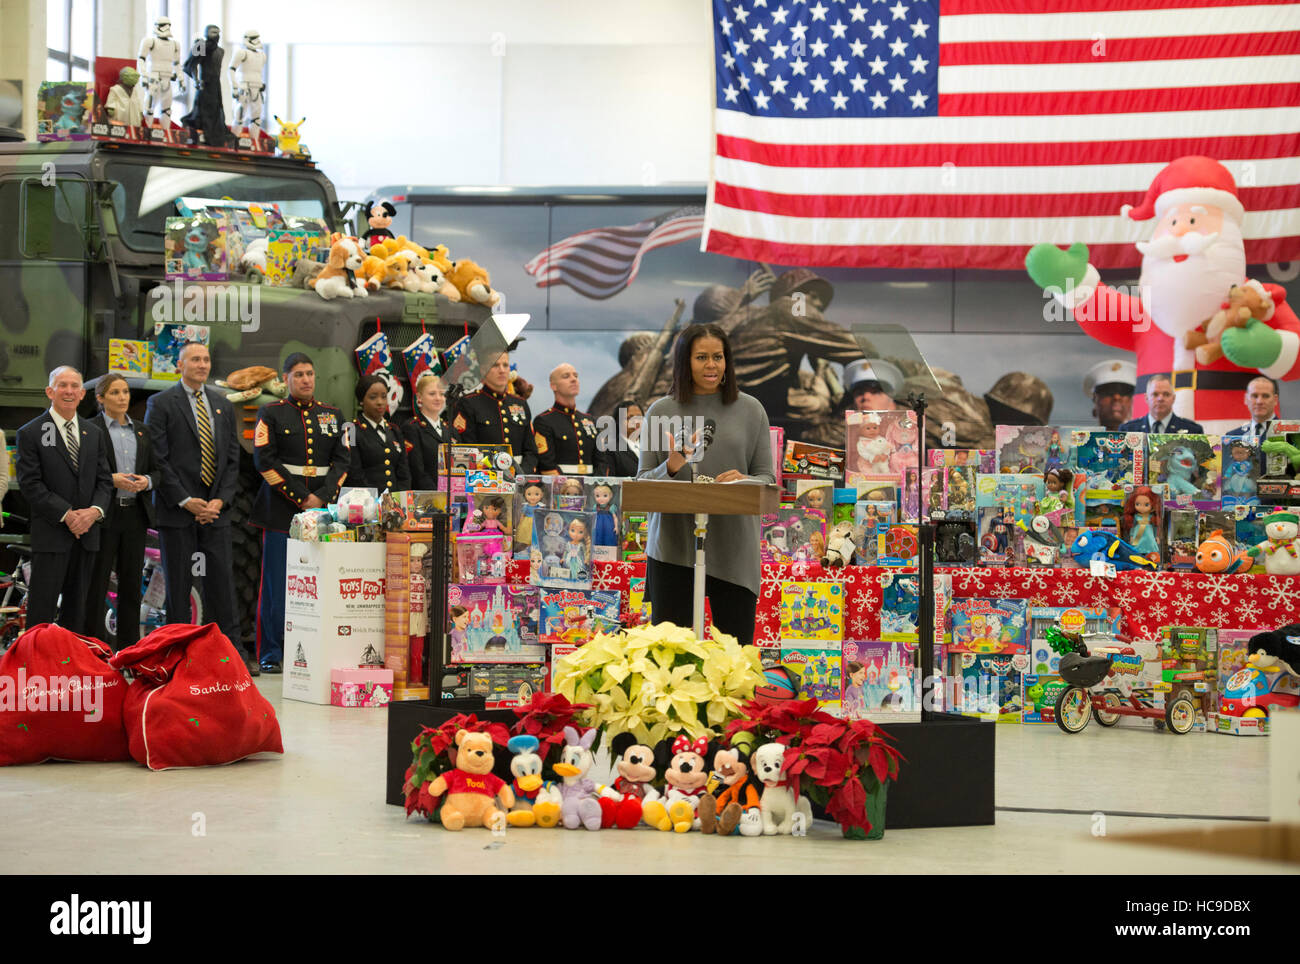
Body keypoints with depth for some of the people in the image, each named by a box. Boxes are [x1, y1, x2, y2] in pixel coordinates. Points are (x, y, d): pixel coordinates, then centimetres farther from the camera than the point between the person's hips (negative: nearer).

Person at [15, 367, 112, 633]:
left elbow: (104, 480, 11)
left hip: (87, 532, 5)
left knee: (78, 606, 9)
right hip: (50, 533, -5)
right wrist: (66, 514, -16)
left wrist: (94, 511, -9)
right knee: (42, 604, -5)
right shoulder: (30, 433, -2)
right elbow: (30, 484, -8)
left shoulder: (94, 434, 14)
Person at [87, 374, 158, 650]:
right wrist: (112, 480, -19)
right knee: (96, 582, -3)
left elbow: (157, 471, 15)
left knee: (131, 582, 7)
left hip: (135, 514, 5)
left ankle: (129, 645, 13)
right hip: (104, 514, -5)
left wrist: (146, 480, -6)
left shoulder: (141, 431, 15)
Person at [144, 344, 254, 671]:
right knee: (178, 582, 1)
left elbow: (232, 459, 12)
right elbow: (157, 459, -7)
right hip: (177, 509, -4)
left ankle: (233, 650, 4)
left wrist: (221, 500, -3)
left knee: (222, 578, 1)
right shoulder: (161, 404, -1)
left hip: (215, 508, 4)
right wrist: (185, 501, -13)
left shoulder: (223, 405, 14)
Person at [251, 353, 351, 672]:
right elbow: (265, 460, -5)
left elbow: (342, 460, 8)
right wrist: (300, 498, -11)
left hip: (322, 508, 3)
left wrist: (323, 496, -8)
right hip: (281, 510, -3)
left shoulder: (333, 415, 14)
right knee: (276, 583, -3)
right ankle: (271, 655, 3)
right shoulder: (271, 413, 4)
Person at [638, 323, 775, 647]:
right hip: (673, 545, 0)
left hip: (732, 547, 0)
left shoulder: (750, 410, 8)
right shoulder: (661, 412, 7)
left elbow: (767, 478, 8)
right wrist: (671, 468, -11)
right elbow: (641, 483, 8)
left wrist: (745, 482, -13)